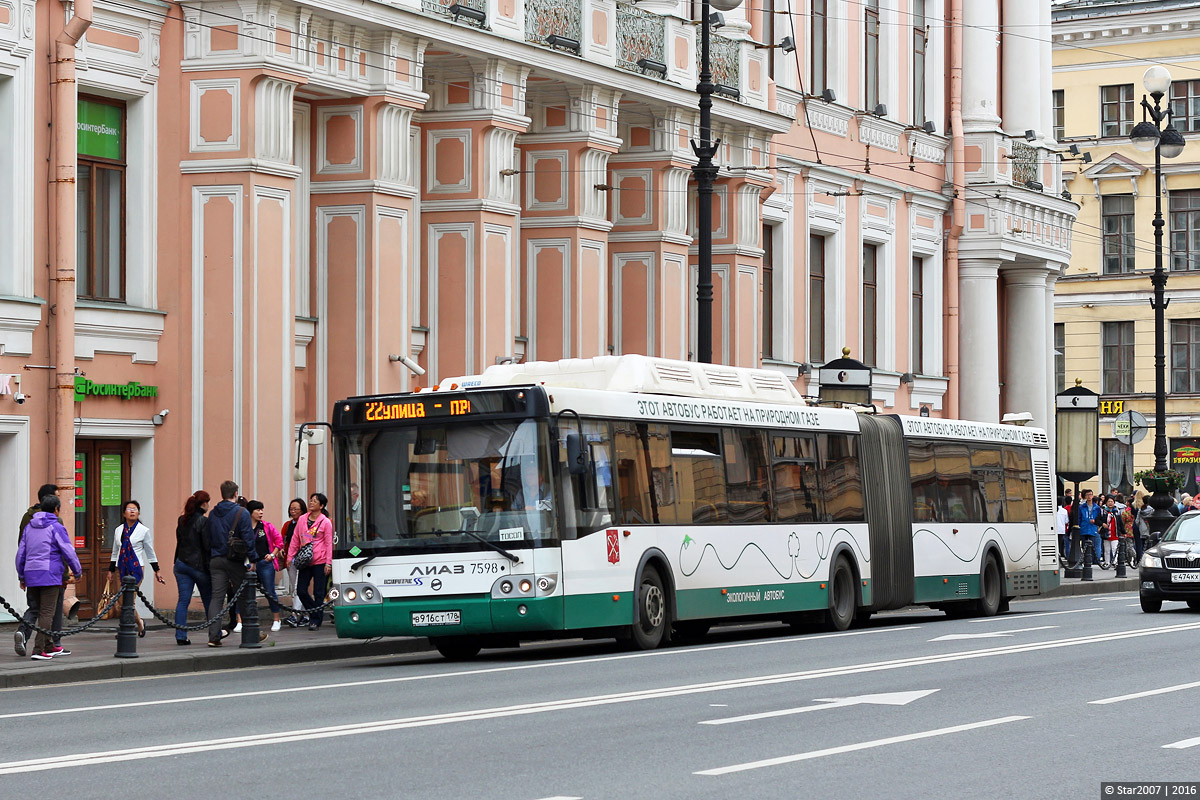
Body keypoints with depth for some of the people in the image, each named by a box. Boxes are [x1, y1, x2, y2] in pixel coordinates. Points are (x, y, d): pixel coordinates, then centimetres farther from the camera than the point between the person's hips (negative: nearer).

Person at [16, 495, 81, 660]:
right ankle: (38, 650, -13)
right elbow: (68, 552, -8)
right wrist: (77, 571, 7)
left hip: (31, 575, 7)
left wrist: (21, 576, 25)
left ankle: (50, 647, 23)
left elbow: (21, 553, 17)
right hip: (50, 575, -7)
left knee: (42, 611, 15)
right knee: (47, 613, -6)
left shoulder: (29, 527, 14)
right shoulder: (56, 527, -6)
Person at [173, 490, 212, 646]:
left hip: (181, 563, 5)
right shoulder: (204, 522, -13)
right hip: (199, 565, -5)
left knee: (183, 600, 3)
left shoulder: (182, 520, 7)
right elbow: (207, 546, -15)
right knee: (209, 600, 10)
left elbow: (179, 541, 13)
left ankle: (180, 635, -4)